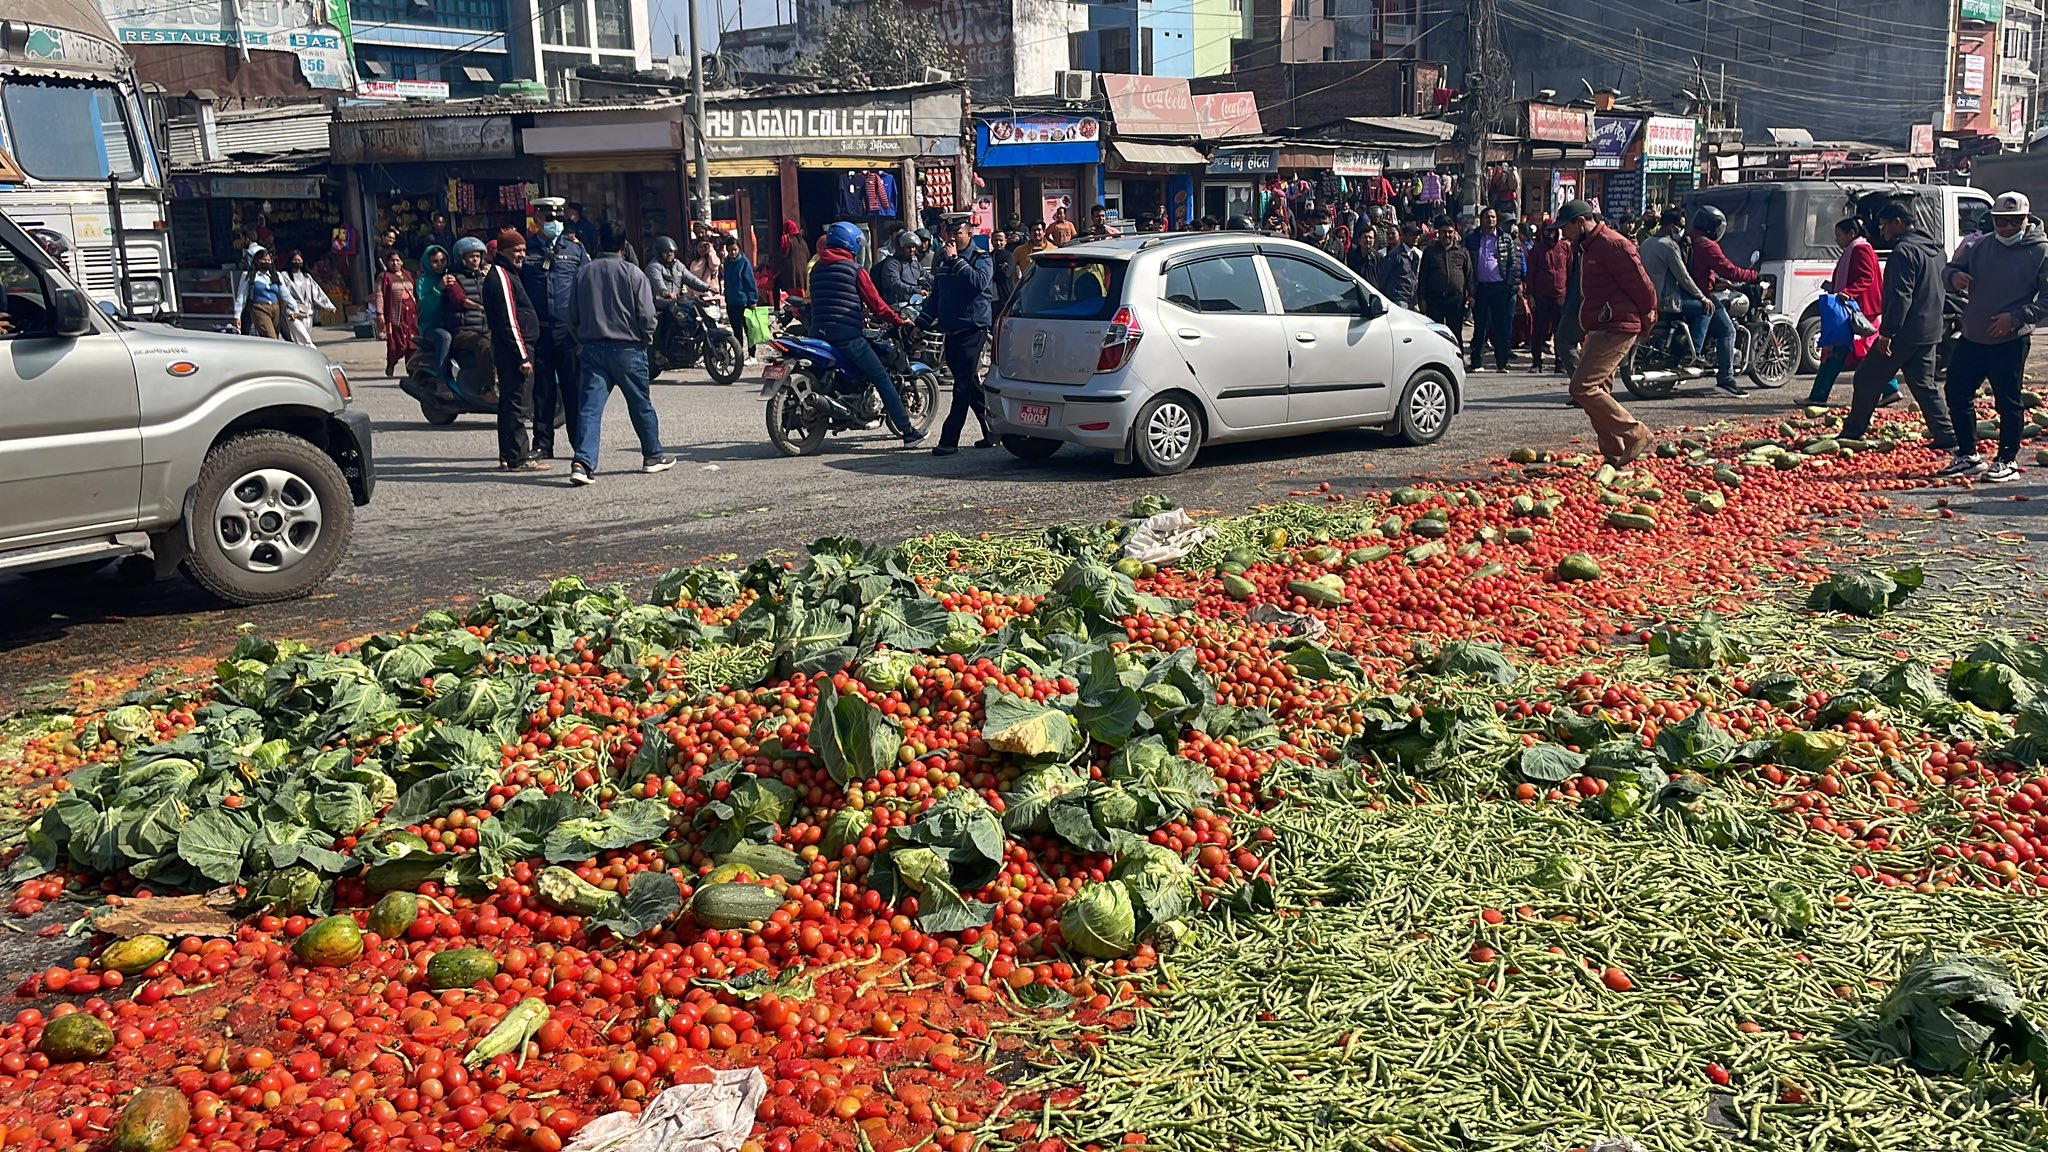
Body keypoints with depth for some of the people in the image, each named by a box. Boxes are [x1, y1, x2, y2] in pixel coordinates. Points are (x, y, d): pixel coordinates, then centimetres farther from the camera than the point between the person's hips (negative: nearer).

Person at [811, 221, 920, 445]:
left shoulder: (816, 269, 16)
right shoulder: (855, 270, -4)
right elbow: (875, 302, -2)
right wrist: (898, 321, 10)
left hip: (819, 332, 6)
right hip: (848, 335, -6)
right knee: (882, 379, -2)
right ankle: (907, 431, -4)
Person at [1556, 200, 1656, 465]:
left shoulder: (1612, 244, -15)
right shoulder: (1589, 247, 19)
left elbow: (1641, 284, -16)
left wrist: (1646, 318, -4)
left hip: (1615, 330, -11)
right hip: (1601, 330, 11)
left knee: (1583, 387, -16)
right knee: (1598, 390, 11)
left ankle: (1634, 434, -8)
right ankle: (1616, 457, 14)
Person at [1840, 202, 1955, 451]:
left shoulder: (1904, 251, -15)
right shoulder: (1933, 249, 17)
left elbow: (1900, 296, -22)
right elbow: (1941, 293, 25)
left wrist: (1887, 332, -23)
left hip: (1905, 334, -9)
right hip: (1929, 332, 9)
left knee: (1866, 381, 1)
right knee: (1924, 385, 11)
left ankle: (1851, 434, 6)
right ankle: (1946, 437, 6)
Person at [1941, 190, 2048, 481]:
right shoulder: (1982, 246, 9)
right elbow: (1954, 266, 19)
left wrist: (2015, 317, -22)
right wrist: (1954, 275, -6)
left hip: (2010, 342, -6)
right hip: (1971, 338, 6)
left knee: (2008, 402, 0)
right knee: (1957, 394, 9)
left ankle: (2007, 461, 11)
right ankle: (1968, 456, 22)